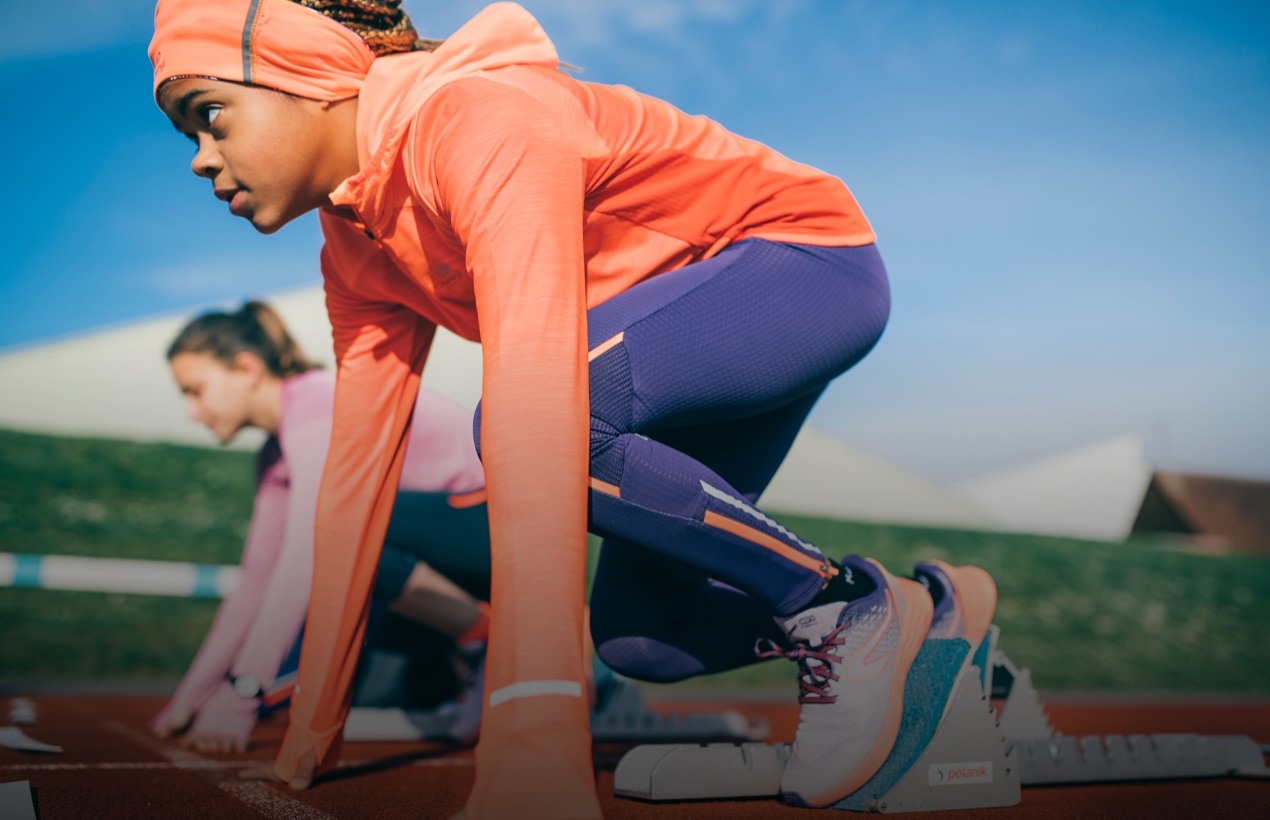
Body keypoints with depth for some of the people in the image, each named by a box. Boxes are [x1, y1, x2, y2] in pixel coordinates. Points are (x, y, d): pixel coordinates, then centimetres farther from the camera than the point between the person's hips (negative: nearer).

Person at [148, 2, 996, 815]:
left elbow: (535, 391, -42)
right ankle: (914, 612, 17)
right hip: (698, 338, 8)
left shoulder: (475, 120, -29)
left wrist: (532, 734, -49)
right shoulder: (359, 253, -1)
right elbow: (358, 466, 1)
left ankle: (843, 605, -13)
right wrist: (312, 726, 3)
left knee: (536, 411, -31)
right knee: (639, 638, -2)